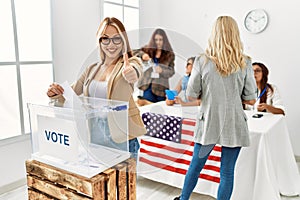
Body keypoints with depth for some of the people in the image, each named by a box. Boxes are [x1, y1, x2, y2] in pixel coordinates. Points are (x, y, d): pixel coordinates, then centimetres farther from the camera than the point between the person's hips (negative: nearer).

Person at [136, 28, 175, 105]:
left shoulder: (169, 54, 4)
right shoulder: (148, 50, 6)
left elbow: (172, 72, 3)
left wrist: (162, 71, -16)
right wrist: (143, 55, -17)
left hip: (161, 88, 0)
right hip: (148, 86, 1)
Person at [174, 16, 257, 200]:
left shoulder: (202, 61, -7)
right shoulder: (244, 63, -4)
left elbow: (191, 96, -3)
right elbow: (251, 100, -1)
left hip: (208, 123, 1)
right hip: (234, 125, 0)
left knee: (196, 166, 18)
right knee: (227, 172, 11)